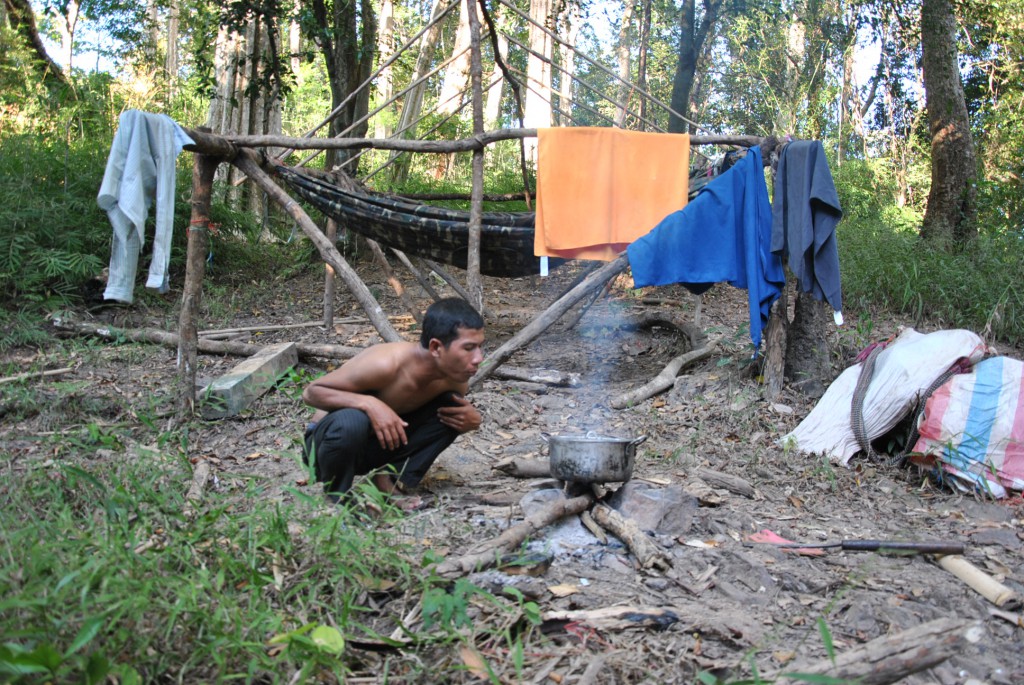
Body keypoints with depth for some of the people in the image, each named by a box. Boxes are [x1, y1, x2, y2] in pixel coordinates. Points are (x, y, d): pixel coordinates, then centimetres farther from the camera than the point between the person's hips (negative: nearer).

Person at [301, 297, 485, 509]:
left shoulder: (455, 378, -15)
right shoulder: (385, 364, -34)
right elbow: (311, 392, -24)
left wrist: (472, 420, -18)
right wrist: (369, 403, -41)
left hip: (378, 446, 5)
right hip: (328, 442, -5)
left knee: (452, 410, -9)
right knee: (351, 420, -39)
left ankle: (389, 478, -4)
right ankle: (337, 497, -11)